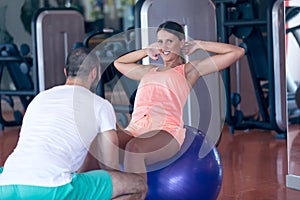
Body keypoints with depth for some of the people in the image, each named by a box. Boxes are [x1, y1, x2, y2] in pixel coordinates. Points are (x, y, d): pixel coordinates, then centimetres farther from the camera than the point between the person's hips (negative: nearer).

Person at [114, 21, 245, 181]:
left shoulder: (189, 70, 17)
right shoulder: (149, 71, 34)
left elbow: (237, 52, 12)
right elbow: (118, 62, 53)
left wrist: (198, 44, 22)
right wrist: (147, 51, 42)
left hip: (167, 131, -5)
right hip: (135, 129, 5)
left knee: (134, 148, -39)